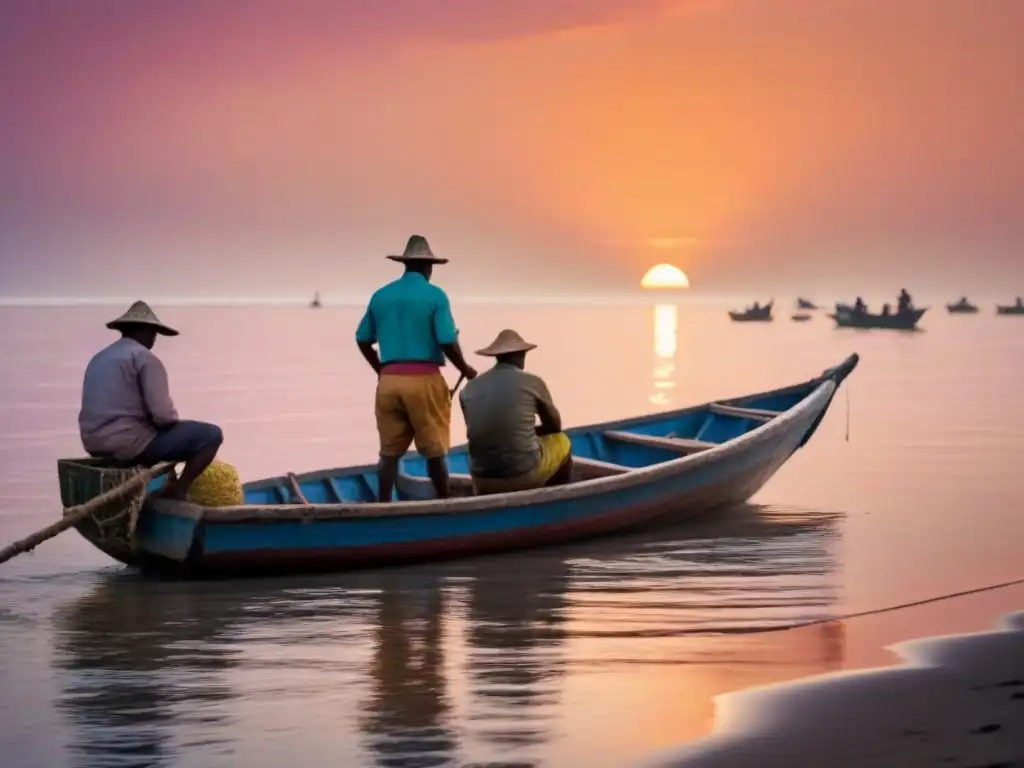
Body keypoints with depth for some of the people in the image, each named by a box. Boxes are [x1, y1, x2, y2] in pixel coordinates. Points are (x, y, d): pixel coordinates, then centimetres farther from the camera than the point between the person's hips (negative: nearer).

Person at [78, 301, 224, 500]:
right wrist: (174, 423, 7)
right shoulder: (145, 358, -9)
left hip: (95, 443, 9)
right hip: (127, 443, -9)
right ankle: (177, 491, 2)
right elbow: (163, 416, -16)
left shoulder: (99, 358, 16)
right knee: (211, 434, 0)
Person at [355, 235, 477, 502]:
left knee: (389, 451, 7)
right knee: (434, 450, 7)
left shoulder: (380, 295, 9)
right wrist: (465, 369, 7)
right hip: (424, 380, -4)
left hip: (389, 381, 4)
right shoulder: (435, 296, -5)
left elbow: (363, 340, 13)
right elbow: (447, 342, -11)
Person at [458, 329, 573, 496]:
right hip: (526, 475, -4)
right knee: (561, 442, 28)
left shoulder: (470, 389, 3)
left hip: (484, 482, 4)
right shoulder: (532, 382, -3)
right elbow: (555, 426, 13)